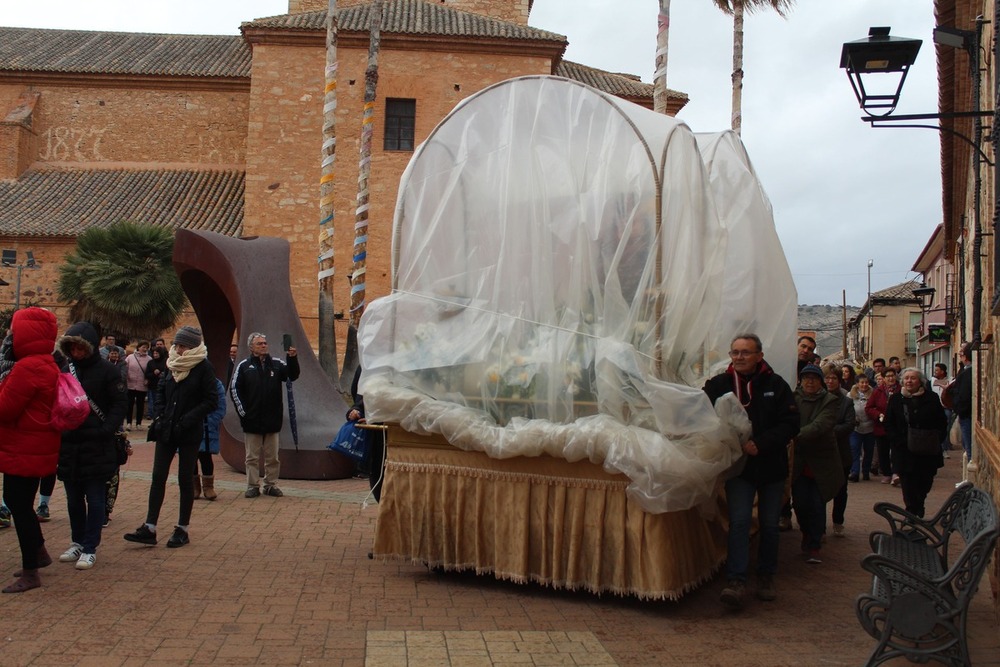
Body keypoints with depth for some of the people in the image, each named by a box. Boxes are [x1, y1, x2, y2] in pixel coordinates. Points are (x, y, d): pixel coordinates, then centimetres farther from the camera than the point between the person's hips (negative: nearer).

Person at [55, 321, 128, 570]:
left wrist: (105, 431, -19)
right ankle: (77, 543, 28)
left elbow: (120, 403, -9)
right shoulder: (65, 369, 8)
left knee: (95, 499, 3)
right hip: (68, 445, 5)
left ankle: (90, 549, 10)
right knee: (73, 499, 15)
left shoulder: (107, 370, -7)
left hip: (97, 446, -5)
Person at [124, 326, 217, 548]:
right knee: (158, 477, 2)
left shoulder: (203, 367, -9)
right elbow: (161, 392, 17)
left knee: (185, 479, 4)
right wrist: (160, 416, 1)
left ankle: (182, 529, 14)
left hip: (189, 434, -5)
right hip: (166, 430, 5)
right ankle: (149, 528, 6)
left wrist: (188, 419, -18)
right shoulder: (172, 364, 7)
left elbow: (211, 401, -11)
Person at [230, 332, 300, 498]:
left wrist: (292, 358, -20)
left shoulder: (276, 364, 5)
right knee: (252, 457, 6)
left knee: (273, 457, 9)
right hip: (252, 421, -2)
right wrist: (242, 412, -5)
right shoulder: (244, 366, 0)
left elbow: (293, 375, -4)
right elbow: (234, 389, 0)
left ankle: (271, 485, 19)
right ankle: (252, 486, 14)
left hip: (272, 420, 2)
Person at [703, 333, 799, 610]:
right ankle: (736, 582, -10)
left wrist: (760, 444, -18)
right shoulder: (718, 384, -2)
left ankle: (766, 577, 26)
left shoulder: (775, 384, -3)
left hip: (771, 465, 1)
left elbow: (791, 423, -7)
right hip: (739, 465, -1)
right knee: (739, 522, -10)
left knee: (769, 524, 11)